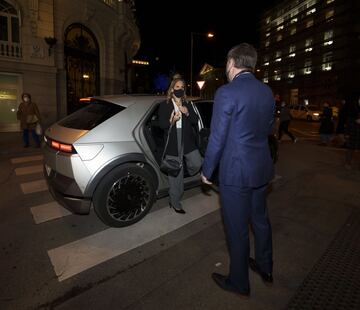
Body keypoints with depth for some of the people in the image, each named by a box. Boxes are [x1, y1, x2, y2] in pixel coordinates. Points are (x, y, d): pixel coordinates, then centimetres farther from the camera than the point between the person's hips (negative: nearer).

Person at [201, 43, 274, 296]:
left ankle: (239, 282, 30)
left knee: (237, 229, 9)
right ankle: (265, 268, 46)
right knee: (260, 219, 24)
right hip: (262, 169, 8)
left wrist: (207, 171, -5)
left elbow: (217, 138, -16)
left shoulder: (226, 93, -17)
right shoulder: (267, 91, 6)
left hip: (235, 172, -7)